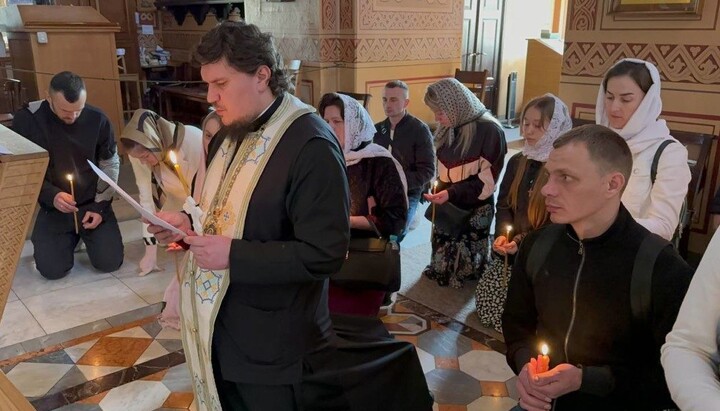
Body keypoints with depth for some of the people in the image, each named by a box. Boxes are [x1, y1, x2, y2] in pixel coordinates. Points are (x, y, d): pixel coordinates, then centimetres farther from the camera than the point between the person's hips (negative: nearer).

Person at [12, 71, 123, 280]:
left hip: (93, 203, 0)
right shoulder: (26, 119, -14)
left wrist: (100, 206, -7)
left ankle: (85, 236, 25)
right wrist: (51, 196, -22)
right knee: (52, 270, -11)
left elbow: (110, 164, -1)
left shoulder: (97, 119, -12)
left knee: (110, 262, -9)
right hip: (53, 207, 0)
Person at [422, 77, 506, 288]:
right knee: (441, 265, 13)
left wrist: (451, 194, -25)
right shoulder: (447, 130, 5)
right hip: (446, 207, 6)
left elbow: (487, 179, -17)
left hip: (474, 211, -6)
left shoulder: (489, 131, -17)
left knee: (467, 268, 4)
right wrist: (438, 190, 5)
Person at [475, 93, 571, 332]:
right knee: (485, 300, 5)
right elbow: (504, 205, 9)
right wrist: (503, 235, -11)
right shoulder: (517, 162, 8)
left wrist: (522, 242, -21)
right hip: (509, 254, 6)